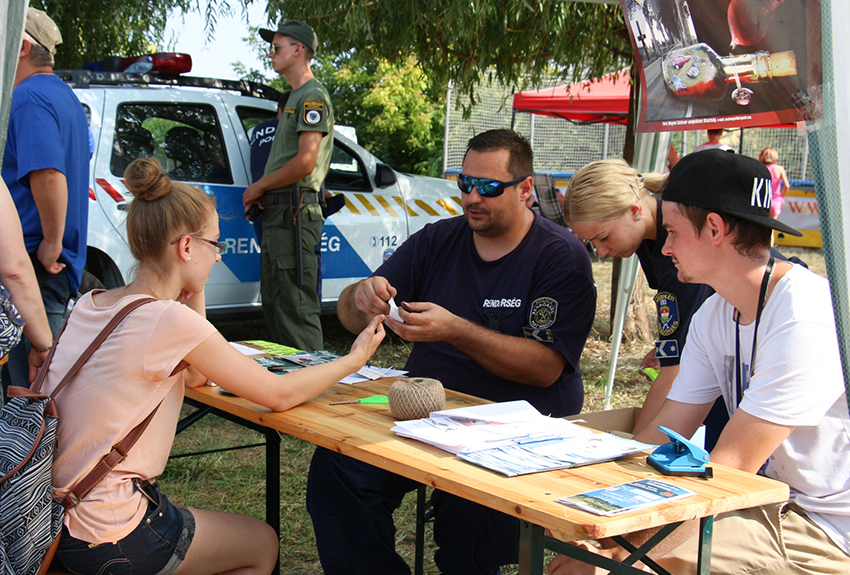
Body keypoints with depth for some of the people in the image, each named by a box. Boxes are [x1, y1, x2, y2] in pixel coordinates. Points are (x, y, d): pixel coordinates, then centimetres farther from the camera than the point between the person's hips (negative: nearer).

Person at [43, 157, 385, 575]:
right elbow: (280, 395, -12)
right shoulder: (170, 320, -21)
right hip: (107, 541, -8)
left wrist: (193, 292, 7)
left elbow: (195, 377, 16)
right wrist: (355, 359, 3)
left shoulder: (89, 305, 4)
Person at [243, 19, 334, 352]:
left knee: (296, 308, -11)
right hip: (278, 213, 11)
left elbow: (305, 162, -18)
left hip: (294, 213, -11)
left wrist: (258, 187, -8)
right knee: (274, 303, 15)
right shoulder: (295, 98, 23)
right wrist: (262, 193, 12)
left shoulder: (312, 96, -8)